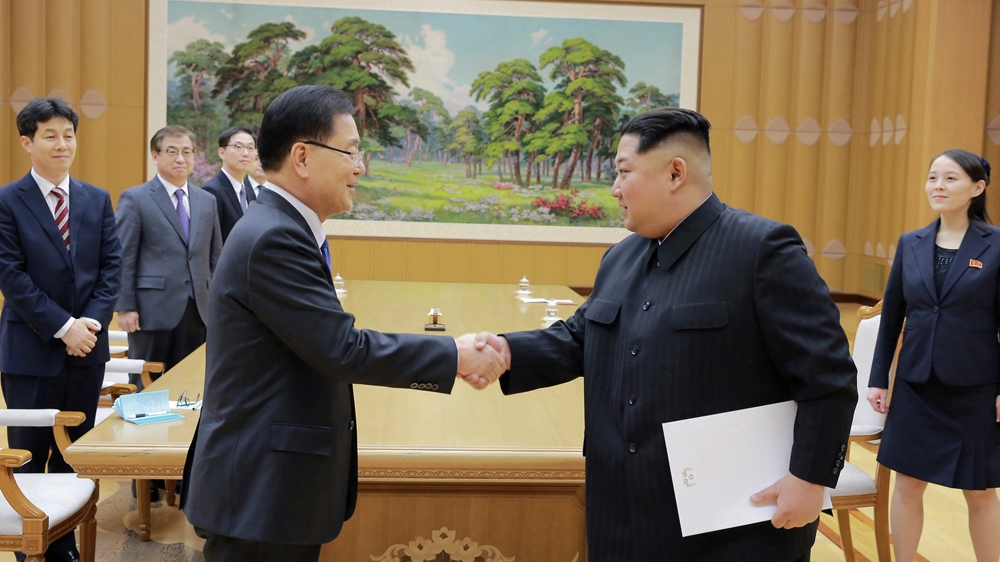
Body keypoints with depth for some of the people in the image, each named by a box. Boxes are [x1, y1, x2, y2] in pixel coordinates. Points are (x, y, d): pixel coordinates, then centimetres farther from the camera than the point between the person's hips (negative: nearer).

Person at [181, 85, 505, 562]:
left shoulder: (282, 228, 10)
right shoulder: (273, 239, -22)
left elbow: (331, 345, 11)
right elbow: (344, 350, -23)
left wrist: (444, 360, 8)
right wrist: (454, 356, -13)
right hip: (259, 492, -10)